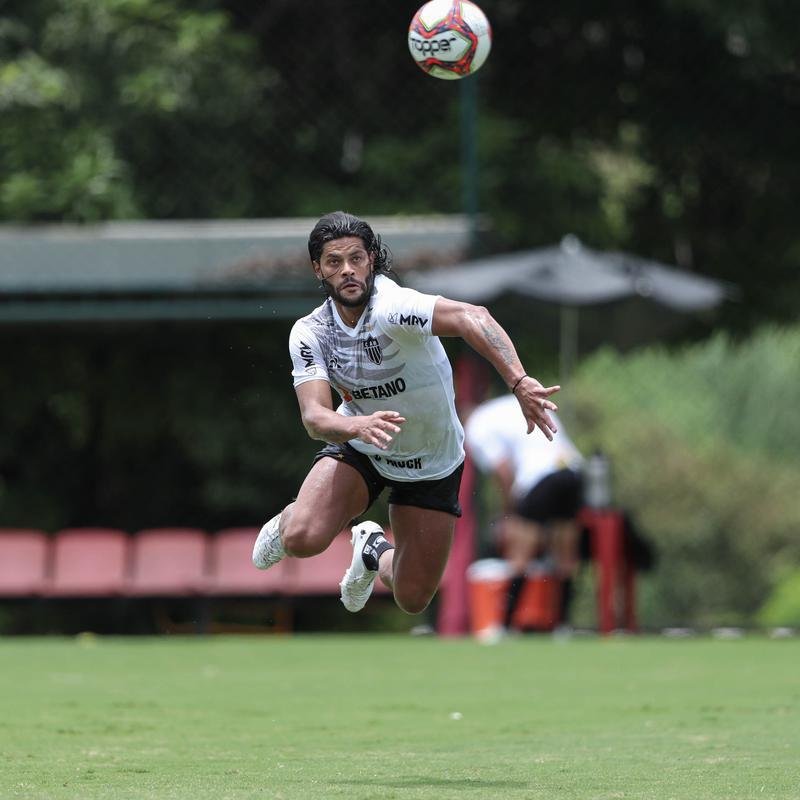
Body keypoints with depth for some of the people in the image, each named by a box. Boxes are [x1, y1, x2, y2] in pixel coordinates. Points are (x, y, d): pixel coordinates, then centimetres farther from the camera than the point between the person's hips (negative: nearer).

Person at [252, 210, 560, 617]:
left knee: (412, 600, 3)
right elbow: (314, 416, -28)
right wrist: (357, 425, -51)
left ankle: (375, 550, 39)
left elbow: (472, 318, -49)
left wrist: (519, 382, -64)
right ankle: (290, 520, 15)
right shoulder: (309, 334, -17)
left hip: (432, 465, -2)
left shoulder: (392, 307, -32)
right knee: (302, 540, -24)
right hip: (358, 448, 2)